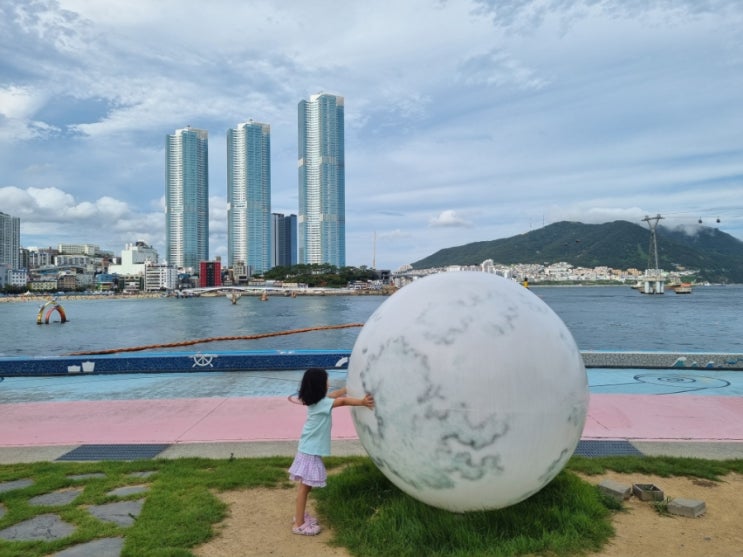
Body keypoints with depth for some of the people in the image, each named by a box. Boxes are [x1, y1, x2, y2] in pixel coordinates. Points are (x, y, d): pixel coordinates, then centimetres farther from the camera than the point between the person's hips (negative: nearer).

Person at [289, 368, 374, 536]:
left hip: (310, 449, 9)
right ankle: (299, 524, 6)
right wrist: (362, 402, -37)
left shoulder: (316, 400, 7)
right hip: (310, 451, -9)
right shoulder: (322, 404, -20)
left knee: (305, 485, 19)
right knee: (305, 486, -1)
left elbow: (335, 394, 21)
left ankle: (300, 516, 31)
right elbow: (342, 401, -32)